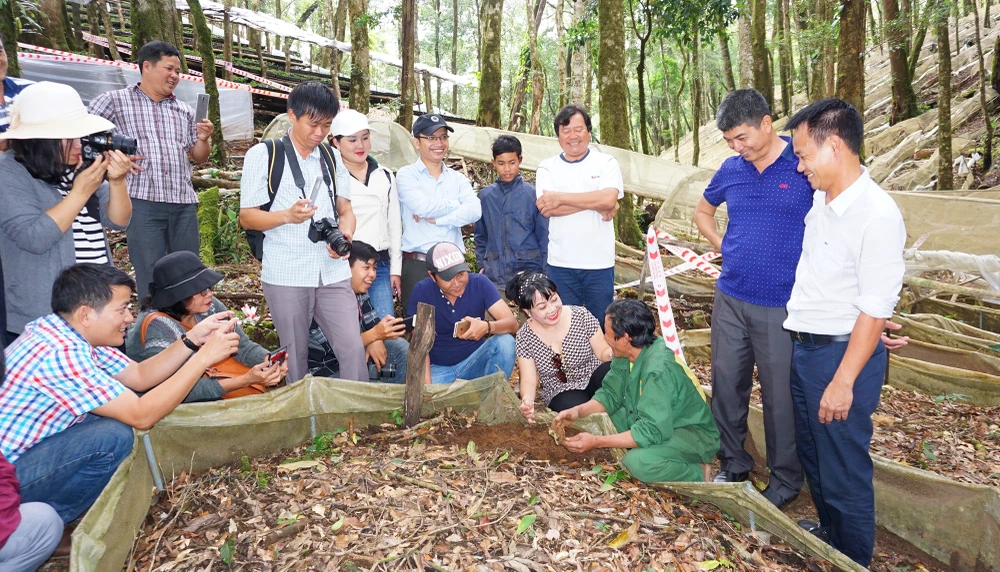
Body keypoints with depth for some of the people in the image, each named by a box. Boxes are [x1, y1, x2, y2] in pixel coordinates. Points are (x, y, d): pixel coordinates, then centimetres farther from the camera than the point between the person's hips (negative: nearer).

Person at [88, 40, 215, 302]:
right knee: (150, 277, 0)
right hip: (143, 202, -4)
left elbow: (198, 157, 18)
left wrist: (204, 139, -2)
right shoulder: (115, 101, 3)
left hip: (184, 202, 4)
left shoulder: (184, 110, 15)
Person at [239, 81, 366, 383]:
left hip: (333, 273, 3)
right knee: (296, 357, 7)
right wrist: (287, 215, -21)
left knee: (353, 349, -3)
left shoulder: (332, 157, 13)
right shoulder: (263, 155, -1)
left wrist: (345, 234, -9)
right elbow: (247, 216, -1)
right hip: (286, 277, -3)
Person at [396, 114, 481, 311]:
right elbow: (422, 206, -16)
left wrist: (434, 218, -12)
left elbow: (475, 211, -5)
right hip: (417, 265, -3)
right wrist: (457, 204, -2)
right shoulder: (406, 175, 3)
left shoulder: (458, 178, 13)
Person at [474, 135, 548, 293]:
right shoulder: (485, 196, 6)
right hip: (494, 276, 3)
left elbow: (544, 236, 0)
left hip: (528, 273, -2)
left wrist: (544, 271, -2)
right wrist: (481, 264, 9)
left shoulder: (533, 194, -3)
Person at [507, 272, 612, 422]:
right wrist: (527, 400, -29)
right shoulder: (524, 338, -9)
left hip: (594, 379, 1)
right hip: (562, 393, -1)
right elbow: (528, 380, -6)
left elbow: (603, 352, -2)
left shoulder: (582, 316, -11)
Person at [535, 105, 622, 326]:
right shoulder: (547, 167, 5)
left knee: (601, 324, 8)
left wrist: (560, 197, -13)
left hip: (600, 262, -1)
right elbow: (547, 209, -11)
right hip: (561, 264, 1)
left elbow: (609, 199, -16)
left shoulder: (606, 163, 3)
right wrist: (595, 204, -13)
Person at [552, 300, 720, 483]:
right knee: (600, 415, 2)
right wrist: (578, 411, -14)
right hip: (660, 422, 9)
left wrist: (596, 442, -31)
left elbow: (652, 430, -34)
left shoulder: (658, 369, -32)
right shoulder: (627, 354, -7)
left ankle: (697, 474, -6)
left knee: (639, 461, -35)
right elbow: (610, 393, 4)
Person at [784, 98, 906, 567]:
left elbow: (874, 311, -20)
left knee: (844, 474, 7)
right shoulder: (820, 199, 4)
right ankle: (828, 534, 46)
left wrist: (843, 381, -19)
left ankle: (852, 560, 29)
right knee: (812, 455, 23)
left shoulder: (878, 216, -20)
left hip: (844, 353, -8)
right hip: (803, 348, 8)